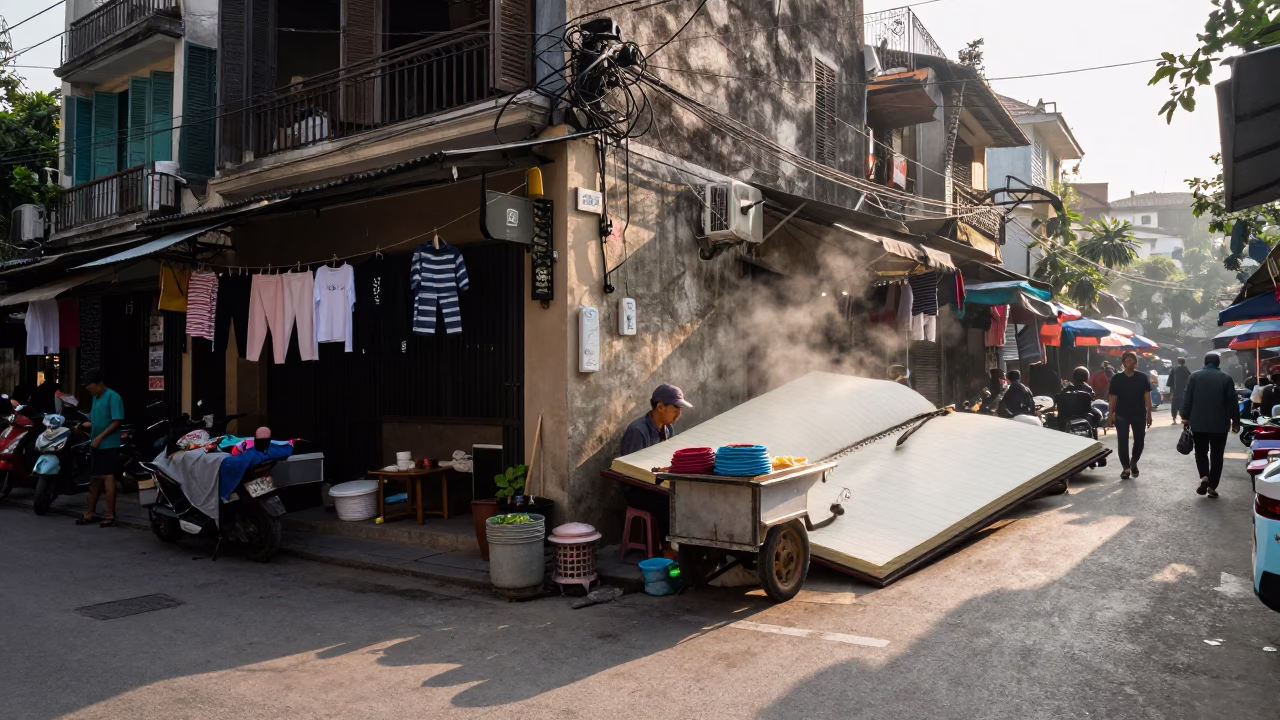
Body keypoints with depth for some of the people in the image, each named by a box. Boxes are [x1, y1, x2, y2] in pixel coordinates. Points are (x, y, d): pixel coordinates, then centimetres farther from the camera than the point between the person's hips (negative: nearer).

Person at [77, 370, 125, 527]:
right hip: (96, 445, 8)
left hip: (109, 445, -8)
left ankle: (110, 516, -2)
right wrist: (89, 424, 5)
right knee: (96, 479, 14)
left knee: (108, 478, -6)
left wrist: (100, 437, -20)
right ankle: (90, 513, 23)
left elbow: (117, 422, -18)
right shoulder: (95, 398, 14)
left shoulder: (113, 397, -13)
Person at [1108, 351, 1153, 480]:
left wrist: (1149, 414, -5)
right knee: (1122, 442, -2)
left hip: (1139, 414, 1)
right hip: (1121, 415, -1)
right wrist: (1110, 415, -3)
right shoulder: (1116, 378, -1)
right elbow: (1113, 398, 0)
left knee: (1139, 440, 9)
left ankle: (1134, 462, 33)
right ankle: (1125, 468, 8)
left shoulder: (1143, 378, 1)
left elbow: (1147, 397, 0)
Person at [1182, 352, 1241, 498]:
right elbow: (1232, 402, -1)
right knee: (1216, 455, 7)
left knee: (1201, 452, 14)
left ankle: (1204, 477, -8)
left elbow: (1188, 399, -1)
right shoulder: (1226, 378, -2)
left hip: (1198, 422, 0)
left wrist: (1185, 417, 7)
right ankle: (1212, 486, 5)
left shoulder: (1195, 376, -1)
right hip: (1220, 423, 0)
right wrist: (1235, 421, 6)